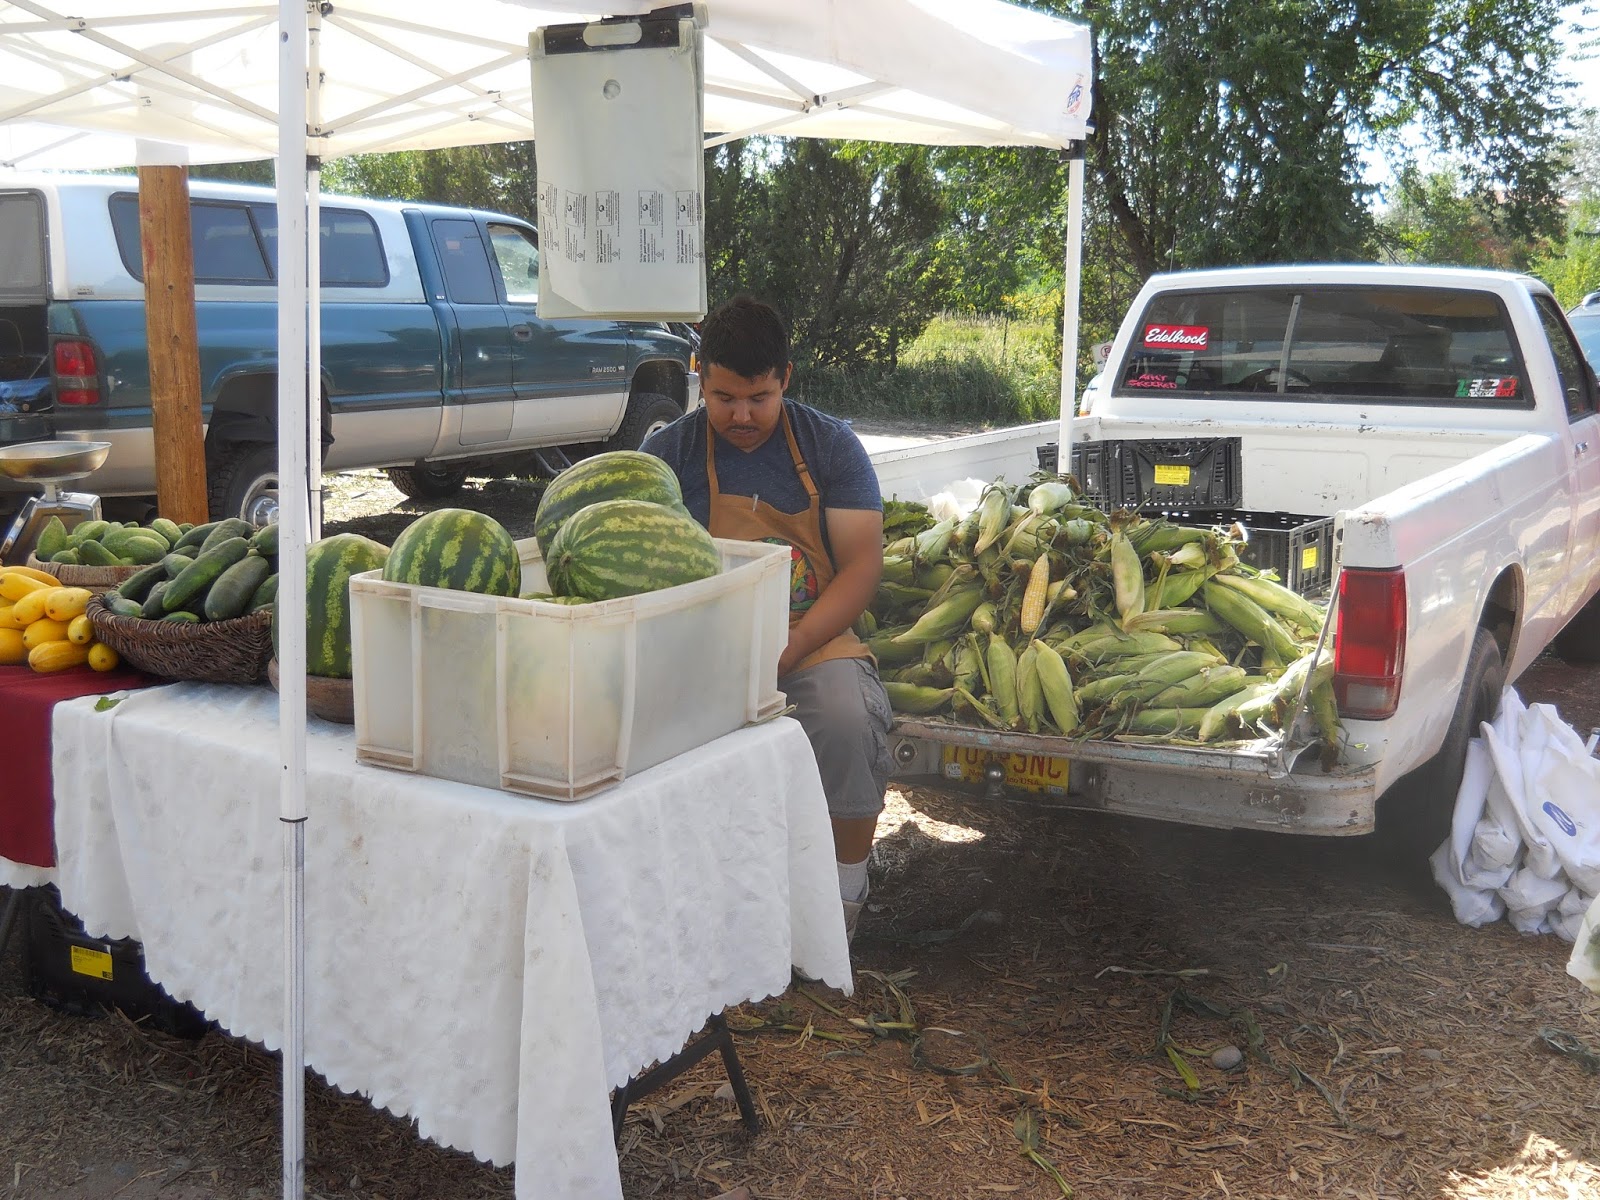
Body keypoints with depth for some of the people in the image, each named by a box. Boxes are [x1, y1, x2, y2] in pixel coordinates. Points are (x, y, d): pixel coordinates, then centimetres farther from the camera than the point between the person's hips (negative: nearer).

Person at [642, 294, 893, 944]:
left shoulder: (831, 445, 4)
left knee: (848, 715, -32)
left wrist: (786, 651, -19)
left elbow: (862, 566, -4)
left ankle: (846, 891, -10)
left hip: (814, 639, 0)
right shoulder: (667, 452, 3)